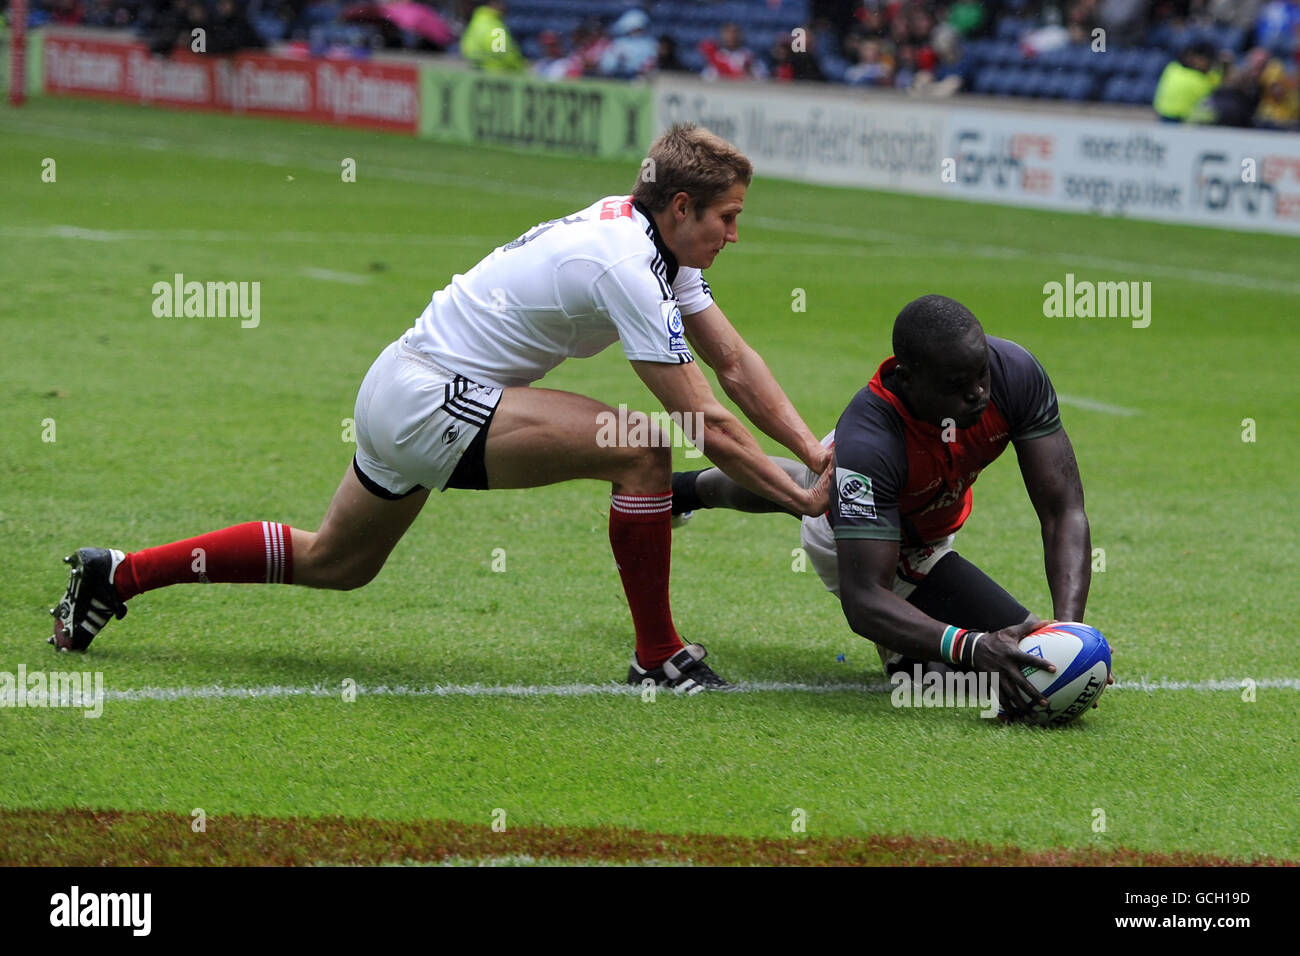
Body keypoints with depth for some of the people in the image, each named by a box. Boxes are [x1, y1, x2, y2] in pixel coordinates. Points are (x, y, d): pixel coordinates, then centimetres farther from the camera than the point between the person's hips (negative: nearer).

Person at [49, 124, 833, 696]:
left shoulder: (657, 242, 6)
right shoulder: (627, 266, -23)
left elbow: (733, 360, 10)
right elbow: (706, 423, -21)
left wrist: (817, 451, 1)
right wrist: (803, 498, -15)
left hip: (399, 394, 10)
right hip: (431, 400, -10)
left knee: (331, 563, 24)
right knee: (642, 450, -19)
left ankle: (116, 575, 28)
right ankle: (658, 657, -8)